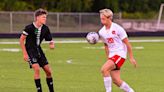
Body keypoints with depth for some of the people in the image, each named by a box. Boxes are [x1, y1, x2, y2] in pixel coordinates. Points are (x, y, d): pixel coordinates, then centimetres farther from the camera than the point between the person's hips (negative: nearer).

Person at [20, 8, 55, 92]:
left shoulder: (45, 29, -2)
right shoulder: (29, 28, -18)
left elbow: (50, 40, 7)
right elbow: (21, 40, -11)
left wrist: (52, 44, -18)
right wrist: (25, 53, -13)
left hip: (38, 50, 6)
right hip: (30, 51, -6)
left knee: (48, 71, 3)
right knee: (37, 69, -23)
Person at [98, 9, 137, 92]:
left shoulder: (117, 29, -12)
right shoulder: (101, 32, 7)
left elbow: (127, 43, -7)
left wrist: (131, 58, -6)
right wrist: (108, 59, 19)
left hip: (120, 54, -7)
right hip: (112, 55, 7)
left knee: (104, 69, -25)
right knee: (116, 80, 0)